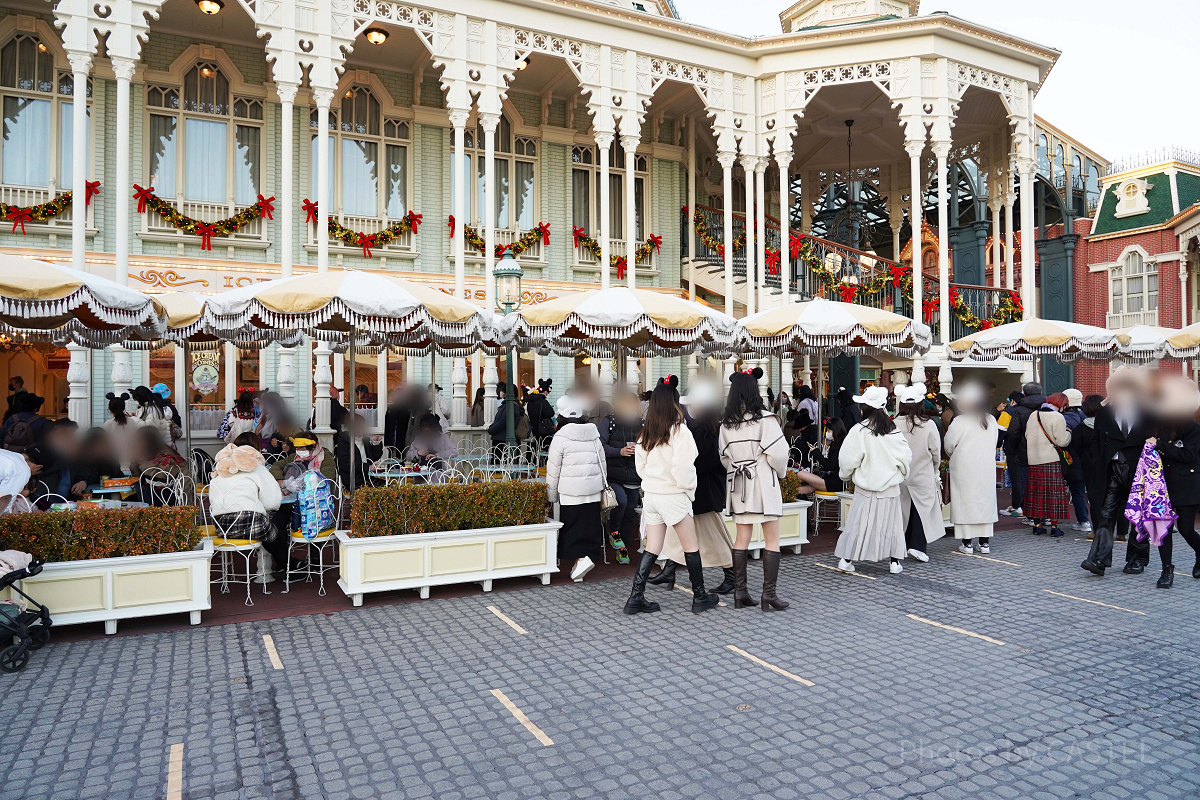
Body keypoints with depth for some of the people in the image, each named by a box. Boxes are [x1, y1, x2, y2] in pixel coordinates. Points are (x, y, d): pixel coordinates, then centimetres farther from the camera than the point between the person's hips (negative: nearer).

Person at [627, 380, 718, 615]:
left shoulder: (645, 433, 4)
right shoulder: (680, 431, -15)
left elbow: (640, 466, 9)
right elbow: (683, 469, -19)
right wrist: (689, 490, -3)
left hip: (650, 495, 6)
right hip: (674, 496, -6)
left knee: (651, 549, 12)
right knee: (691, 548, 10)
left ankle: (636, 598, 9)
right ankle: (700, 597, 19)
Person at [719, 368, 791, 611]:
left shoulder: (726, 423, 4)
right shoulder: (764, 419, -12)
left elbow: (724, 457, 9)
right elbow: (778, 452, -14)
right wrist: (780, 471, 5)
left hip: (738, 484, 5)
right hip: (763, 482, -5)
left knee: (741, 538, 11)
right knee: (772, 539, 3)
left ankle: (739, 591, 15)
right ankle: (769, 594, 4)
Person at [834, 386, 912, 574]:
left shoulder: (859, 431, -14)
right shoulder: (893, 431, -3)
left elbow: (849, 459, -10)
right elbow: (906, 456, 4)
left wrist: (845, 474, 10)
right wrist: (900, 473, 22)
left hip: (866, 487, -2)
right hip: (890, 487, 2)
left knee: (858, 522, 5)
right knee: (891, 522, 12)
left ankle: (846, 560, 10)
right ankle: (895, 561, 16)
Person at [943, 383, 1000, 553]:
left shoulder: (959, 422, -14)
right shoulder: (991, 421, 2)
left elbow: (948, 446, -7)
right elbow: (994, 443, 10)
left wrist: (953, 456, 13)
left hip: (964, 468, -4)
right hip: (986, 468, 5)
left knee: (965, 501, 2)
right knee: (985, 501, 10)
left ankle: (967, 542, 4)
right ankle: (984, 542, 13)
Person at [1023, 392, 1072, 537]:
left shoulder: (1033, 416, 10)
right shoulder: (1057, 417, -10)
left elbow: (1027, 436, 15)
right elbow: (1062, 441, -11)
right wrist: (1068, 433, 7)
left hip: (1033, 460, 6)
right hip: (1051, 461, -6)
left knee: (1036, 492, 10)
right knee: (1053, 493, 0)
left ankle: (1036, 524, 14)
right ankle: (1053, 525, 1)